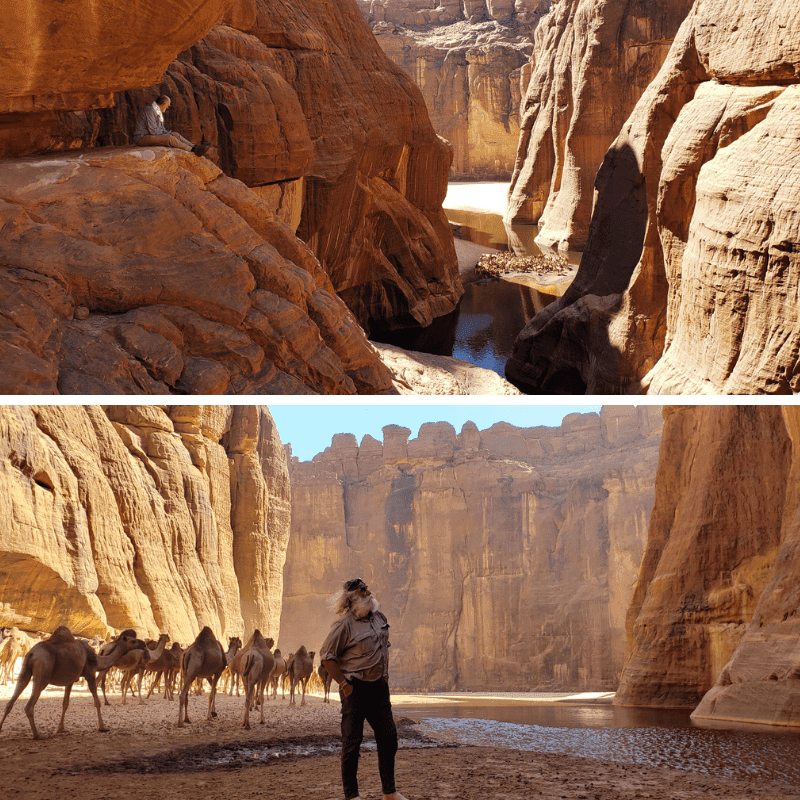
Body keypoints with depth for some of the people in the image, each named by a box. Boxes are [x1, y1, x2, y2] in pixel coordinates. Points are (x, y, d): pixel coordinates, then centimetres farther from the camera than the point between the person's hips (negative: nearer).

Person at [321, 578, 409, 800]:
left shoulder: (379, 617, 10)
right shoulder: (345, 624, -12)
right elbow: (327, 656, -12)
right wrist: (343, 684, -12)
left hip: (379, 688, 7)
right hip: (356, 689, -7)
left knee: (388, 737, 9)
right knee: (352, 742, 0)